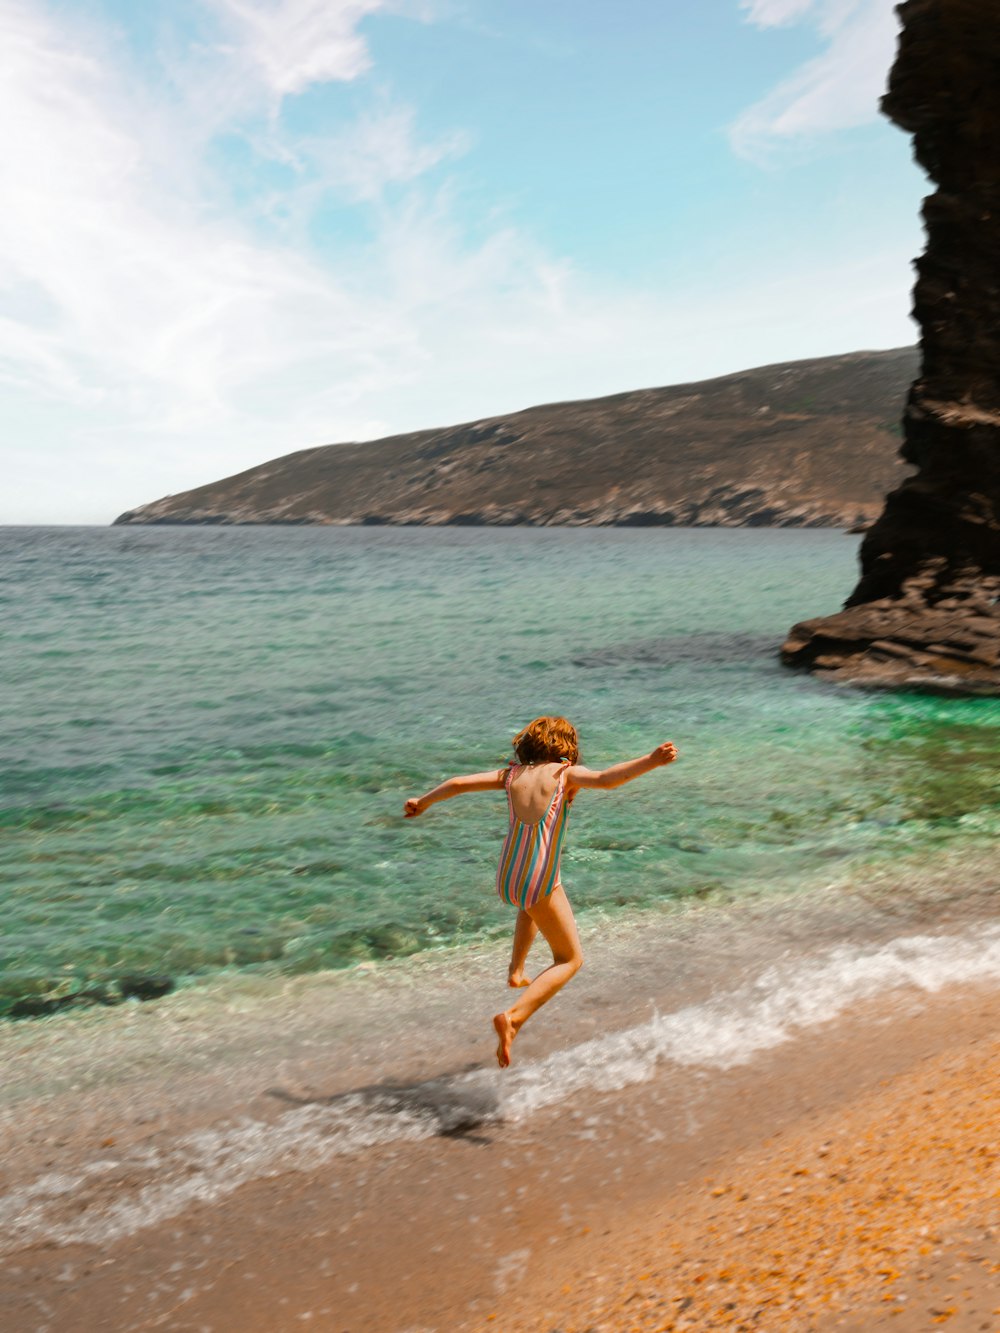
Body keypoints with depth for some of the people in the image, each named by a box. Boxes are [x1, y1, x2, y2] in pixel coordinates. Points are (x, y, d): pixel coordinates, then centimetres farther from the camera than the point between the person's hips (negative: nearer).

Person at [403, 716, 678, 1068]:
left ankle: (516, 971, 40)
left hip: (506, 878, 6)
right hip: (541, 879, -6)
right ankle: (513, 1016, -10)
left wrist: (423, 801, 29)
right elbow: (605, 779, -22)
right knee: (570, 960, 10)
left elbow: (459, 783, 13)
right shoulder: (567, 773, -1)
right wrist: (652, 761, -31)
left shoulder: (512, 774, 11)